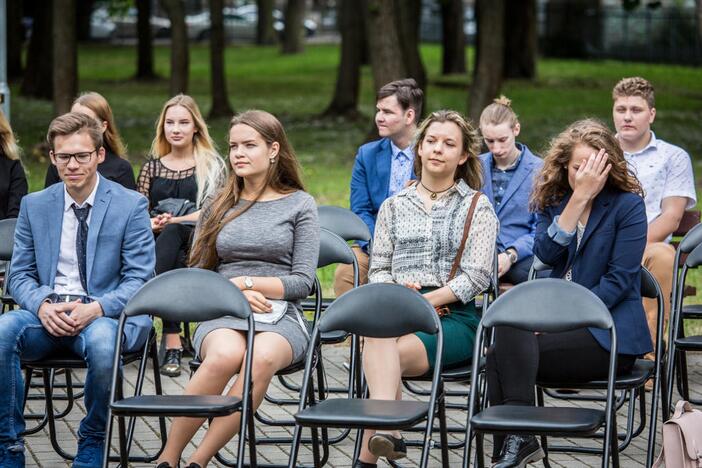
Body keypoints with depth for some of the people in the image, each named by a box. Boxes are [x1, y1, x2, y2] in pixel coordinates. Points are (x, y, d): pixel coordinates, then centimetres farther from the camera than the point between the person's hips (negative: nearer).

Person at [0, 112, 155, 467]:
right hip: (47, 315, 3)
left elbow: (139, 278, -1)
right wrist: (42, 305, -11)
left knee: (102, 339, -39)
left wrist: (96, 308, -19)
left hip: (106, 315, -3)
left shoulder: (130, 205, 3)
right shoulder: (34, 205, 13)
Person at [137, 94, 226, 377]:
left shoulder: (212, 166, 11)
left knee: (172, 233, -36)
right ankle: (172, 340, -43)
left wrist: (174, 221, -15)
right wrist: (152, 224, -9)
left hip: (199, 249, -2)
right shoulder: (152, 168, 21)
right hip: (158, 244, 2)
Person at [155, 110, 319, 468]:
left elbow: (302, 281, 2)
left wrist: (244, 282, -8)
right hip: (222, 315, 1)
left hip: (280, 316, -1)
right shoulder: (219, 206, 17)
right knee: (226, 355, -37)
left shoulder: (300, 205, 10)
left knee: (261, 358, -39)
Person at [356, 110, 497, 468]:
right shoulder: (394, 206, 22)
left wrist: (426, 300, -13)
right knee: (378, 330, -38)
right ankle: (386, 432, -57)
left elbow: (476, 276, -1)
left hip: (453, 315, -2)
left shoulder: (477, 207, 10)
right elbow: (378, 268, 16)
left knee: (390, 355, -34)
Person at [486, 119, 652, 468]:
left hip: (609, 335, -5)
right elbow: (546, 253, -8)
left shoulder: (628, 205, -4)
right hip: (564, 323, 5)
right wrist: (579, 198, -16)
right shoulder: (554, 200, 11)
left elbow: (619, 281, -11)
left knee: (502, 356, -28)